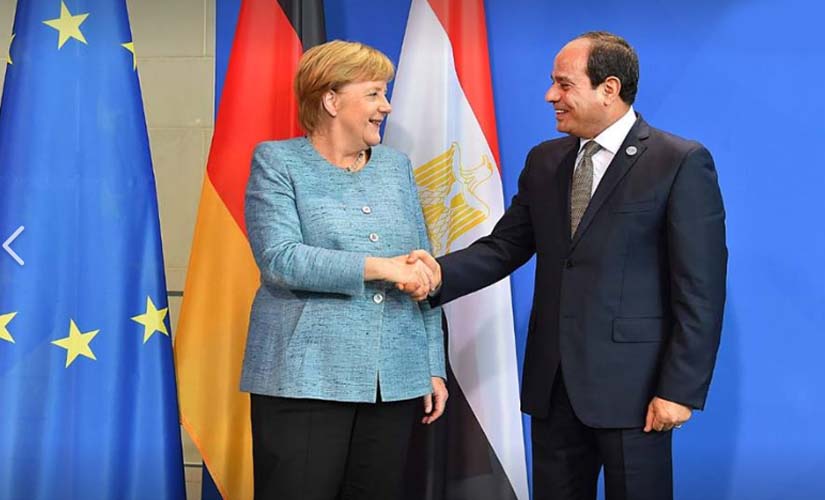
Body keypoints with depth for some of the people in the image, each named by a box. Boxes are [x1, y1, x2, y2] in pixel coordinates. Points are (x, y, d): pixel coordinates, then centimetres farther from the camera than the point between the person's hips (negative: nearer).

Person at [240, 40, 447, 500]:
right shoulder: (278, 162, 1)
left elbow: (424, 275, 14)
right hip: (306, 377, -4)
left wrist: (434, 367, 9)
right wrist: (380, 267, -17)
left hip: (395, 381, 4)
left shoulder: (397, 166, 14)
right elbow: (281, 259, -14)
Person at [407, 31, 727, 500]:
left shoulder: (682, 163, -8)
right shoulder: (545, 161, 11)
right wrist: (442, 272, -12)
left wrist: (681, 388, -14)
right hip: (553, 378, 6)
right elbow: (504, 246, 8)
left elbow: (700, 289, -11)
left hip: (631, 380, -5)